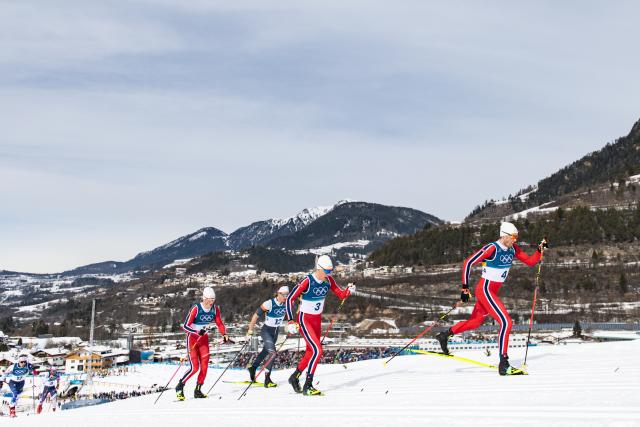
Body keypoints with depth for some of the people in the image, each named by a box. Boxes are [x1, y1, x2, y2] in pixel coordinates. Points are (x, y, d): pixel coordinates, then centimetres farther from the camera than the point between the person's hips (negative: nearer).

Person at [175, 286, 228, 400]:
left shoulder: (215, 309, -5)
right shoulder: (196, 309, -21)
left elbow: (219, 323, 7)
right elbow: (185, 326, -21)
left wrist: (224, 335, -10)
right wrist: (198, 332, -36)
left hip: (204, 339, 5)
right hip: (192, 339, -5)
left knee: (204, 366, -5)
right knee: (194, 367, -13)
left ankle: (198, 390, 8)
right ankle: (179, 387, 6)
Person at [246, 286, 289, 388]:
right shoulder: (269, 304, -25)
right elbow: (256, 315, -18)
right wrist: (250, 330, -15)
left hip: (276, 331, 6)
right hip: (266, 331, -6)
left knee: (265, 352, 22)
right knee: (272, 353, -21)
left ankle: (253, 368, 45)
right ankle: (267, 380, -17)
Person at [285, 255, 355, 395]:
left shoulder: (328, 280, -4)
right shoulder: (307, 281, -22)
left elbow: (341, 295, 0)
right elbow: (290, 299, -18)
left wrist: (349, 290, -22)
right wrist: (291, 320, -21)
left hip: (317, 319, 7)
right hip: (304, 319, -7)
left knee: (311, 352, 16)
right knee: (317, 351, -18)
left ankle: (295, 377, 36)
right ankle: (308, 386, -12)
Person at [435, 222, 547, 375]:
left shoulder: (513, 249, 3)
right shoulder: (492, 248, -20)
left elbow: (530, 262, 7)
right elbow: (468, 263, -18)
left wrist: (540, 250, -10)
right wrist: (465, 288, -17)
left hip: (493, 291, 9)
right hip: (485, 290, -9)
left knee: (475, 322, 22)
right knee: (506, 322, -17)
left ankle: (445, 335, 40)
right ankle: (503, 365, -15)